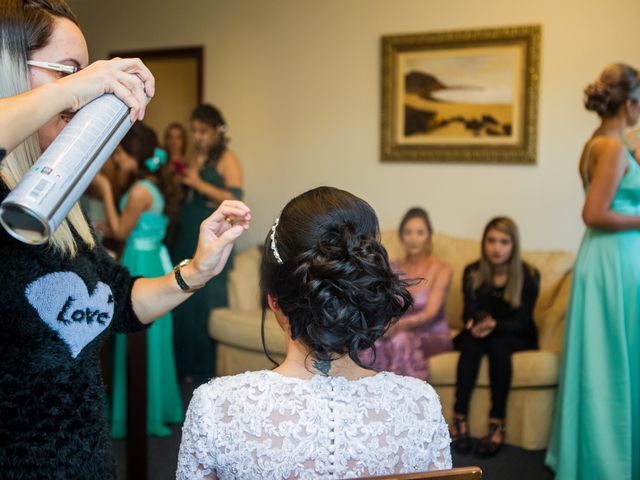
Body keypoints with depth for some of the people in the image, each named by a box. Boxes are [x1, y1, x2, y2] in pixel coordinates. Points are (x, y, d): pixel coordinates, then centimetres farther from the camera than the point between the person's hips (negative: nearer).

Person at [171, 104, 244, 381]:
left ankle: (208, 371, 6)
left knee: (208, 303, -3)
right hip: (186, 240, 6)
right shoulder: (194, 160, 15)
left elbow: (235, 200, -13)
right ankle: (186, 367, 15)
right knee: (184, 303, 6)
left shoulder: (227, 160, -2)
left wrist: (198, 184, -15)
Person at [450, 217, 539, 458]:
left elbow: (521, 322, -16)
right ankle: (459, 418, -34)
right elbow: (469, 314, -8)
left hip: (516, 338, -2)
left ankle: (497, 423, -32)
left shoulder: (529, 276, -10)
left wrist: (494, 325, -37)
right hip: (483, 333, 2)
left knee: (498, 344, -34)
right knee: (471, 341, -31)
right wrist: (476, 325, -34)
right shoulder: (472, 273, -3)